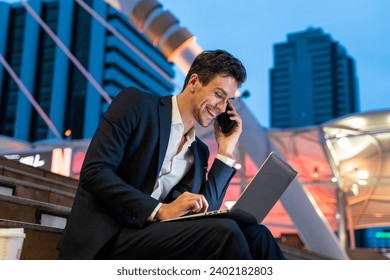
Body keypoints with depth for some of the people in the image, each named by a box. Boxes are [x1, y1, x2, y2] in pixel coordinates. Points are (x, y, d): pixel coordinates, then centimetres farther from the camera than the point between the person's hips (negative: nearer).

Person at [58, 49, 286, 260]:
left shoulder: (199, 151, 17)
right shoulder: (137, 103, 0)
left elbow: (203, 215, 6)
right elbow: (94, 172, -11)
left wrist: (225, 151, 8)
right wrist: (161, 211, -20)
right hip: (106, 238, -6)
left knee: (254, 234, -18)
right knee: (224, 231, -26)